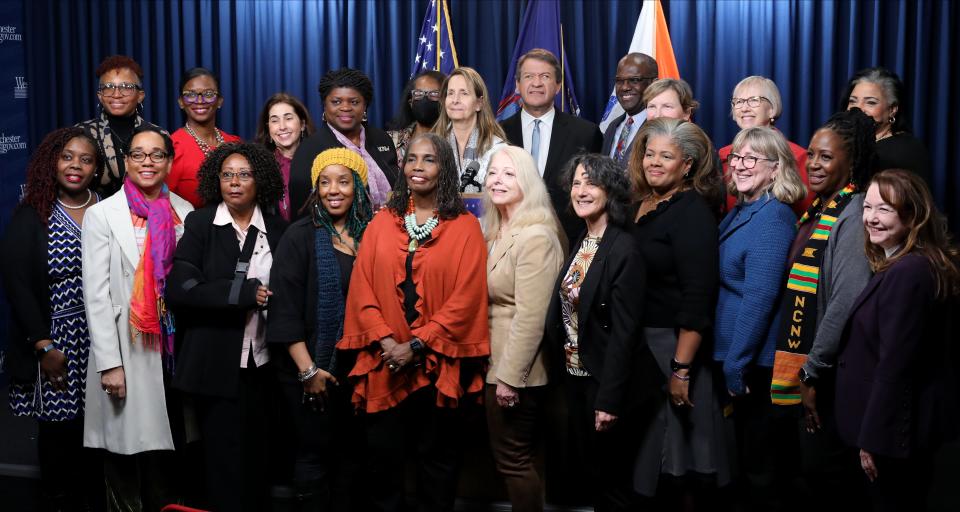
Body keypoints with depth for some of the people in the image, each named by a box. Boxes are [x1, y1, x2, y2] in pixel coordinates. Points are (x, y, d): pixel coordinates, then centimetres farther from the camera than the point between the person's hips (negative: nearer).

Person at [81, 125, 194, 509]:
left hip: (174, 348, 3)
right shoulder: (102, 215, -3)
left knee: (167, 452, 10)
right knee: (128, 446, 3)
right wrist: (109, 364, -12)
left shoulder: (185, 213, 6)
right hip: (127, 352, -3)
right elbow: (96, 295, -7)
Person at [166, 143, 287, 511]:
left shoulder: (277, 230, 5)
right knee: (224, 459, 4)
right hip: (216, 363, -2)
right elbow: (179, 288, -13)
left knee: (257, 457, 10)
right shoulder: (199, 224, -2)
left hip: (263, 362, 2)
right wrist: (246, 291, -17)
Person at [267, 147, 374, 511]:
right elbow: (285, 308, -11)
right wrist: (308, 369, -15)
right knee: (315, 451, 5)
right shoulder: (300, 236, -6)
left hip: (360, 367, 4)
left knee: (351, 451, 13)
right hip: (312, 369, -3)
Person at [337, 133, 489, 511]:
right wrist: (386, 341, -11)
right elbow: (362, 287, 2)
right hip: (385, 362, 2)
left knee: (437, 457, 9)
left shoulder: (465, 226, -1)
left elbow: (466, 297, -9)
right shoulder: (382, 222, 8)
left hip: (439, 363, -2)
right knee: (383, 454, 7)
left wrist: (417, 345, -13)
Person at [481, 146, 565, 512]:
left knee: (512, 459, 2)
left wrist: (509, 377, -20)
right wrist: (499, 371, 12)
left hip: (516, 369, -9)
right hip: (498, 361, 9)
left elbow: (531, 316, -23)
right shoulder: (495, 232, 11)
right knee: (517, 457, 19)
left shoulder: (535, 236, -20)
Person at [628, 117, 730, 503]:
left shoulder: (692, 212, -12)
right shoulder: (639, 205, 9)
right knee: (644, 458, 15)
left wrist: (681, 368, -21)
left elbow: (698, 298, -18)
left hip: (673, 346, -7)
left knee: (673, 465, 4)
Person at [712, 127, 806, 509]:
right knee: (746, 447, 20)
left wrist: (736, 365, -20)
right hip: (734, 354, 9)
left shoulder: (772, 217, -18)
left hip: (756, 361, -9)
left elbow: (760, 298, -22)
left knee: (758, 461, 5)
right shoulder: (740, 212, 10)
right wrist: (731, 361, 11)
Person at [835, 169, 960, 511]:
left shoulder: (906, 273, -23)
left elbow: (893, 365, -25)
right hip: (914, 420, 10)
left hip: (896, 426, -10)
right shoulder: (909, 267, 9)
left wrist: (871, 438, -19)